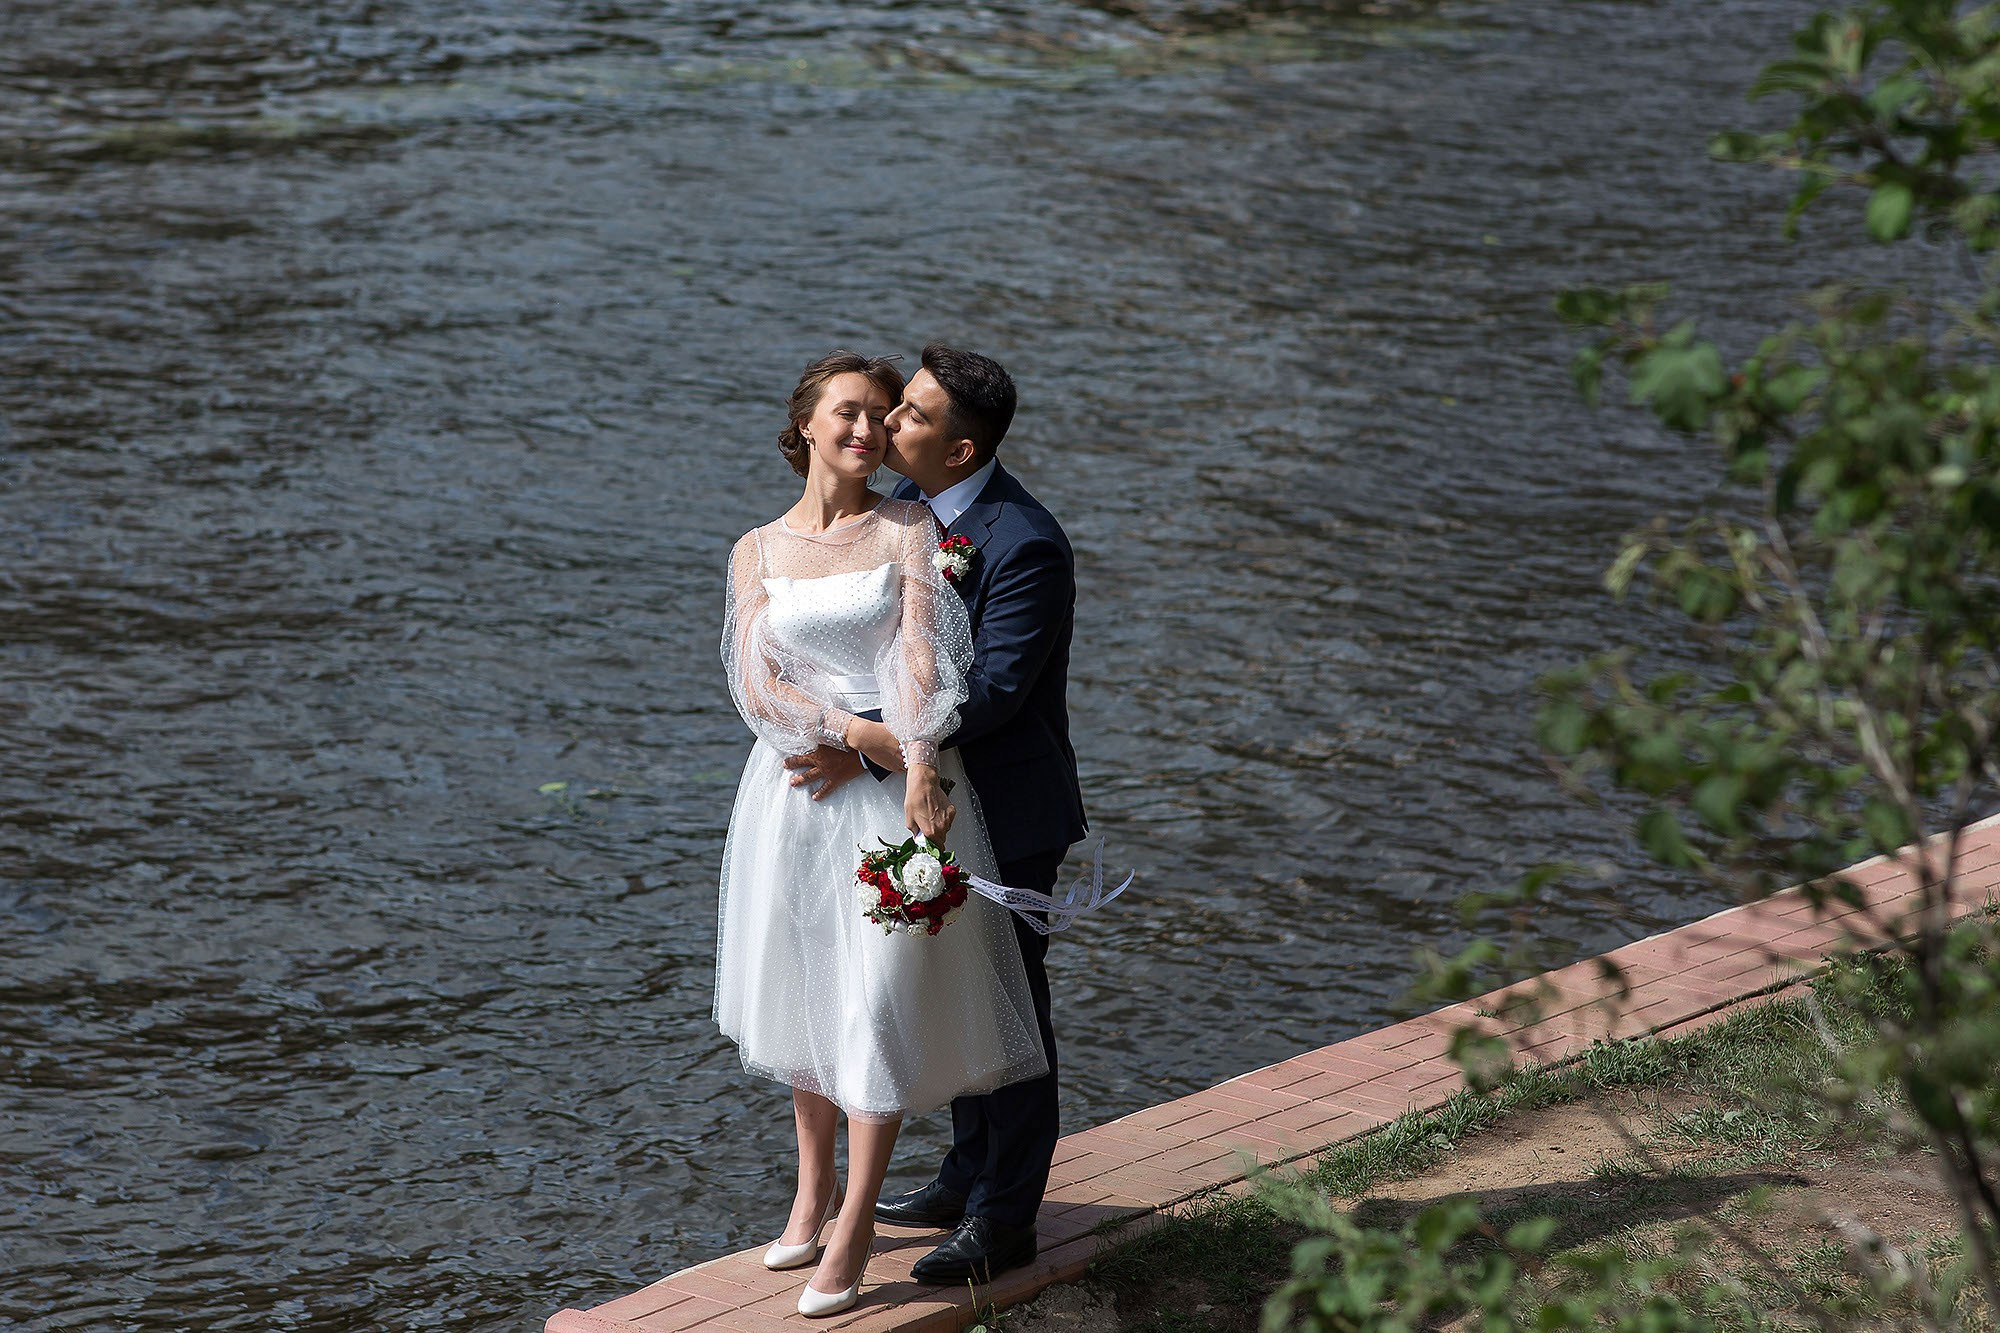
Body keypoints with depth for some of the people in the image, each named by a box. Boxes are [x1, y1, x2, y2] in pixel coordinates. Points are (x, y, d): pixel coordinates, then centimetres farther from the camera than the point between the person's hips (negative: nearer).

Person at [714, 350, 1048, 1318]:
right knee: (802, 987, 12)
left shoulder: (910, 532, 0)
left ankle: (854, 1231, 3)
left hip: (895, 788, -3)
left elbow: (922, 665, -13)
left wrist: (919, 775, -26)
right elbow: (757, 688, -3)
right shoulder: (759, 550, 7)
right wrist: (859, 733, -16)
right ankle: (813, 1186, 32)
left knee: (880, 997, -4)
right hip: (796, 788, 3)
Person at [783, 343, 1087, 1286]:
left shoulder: (1025, 545, -26)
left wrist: (870, 747, -31)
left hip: (1008, 813, -8)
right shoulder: (910, 501, 1)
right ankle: (969, 1176, 36)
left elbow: (994, 688, -29)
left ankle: (1004, 1219, 14)